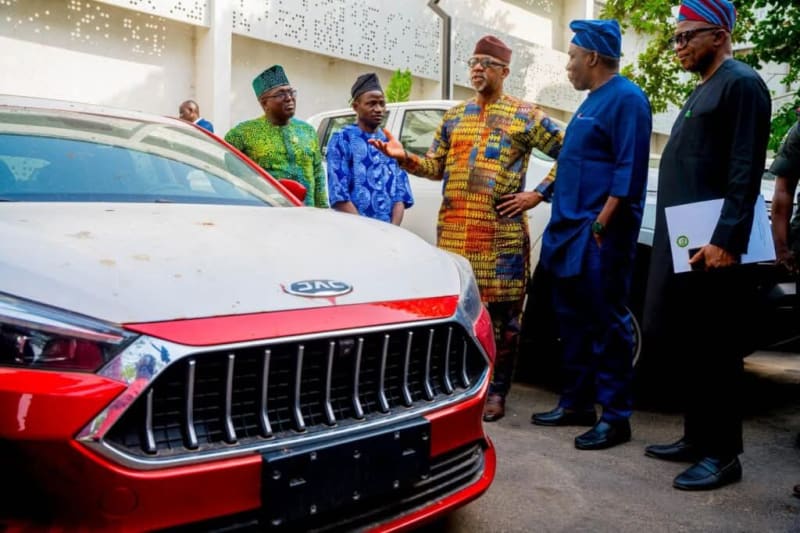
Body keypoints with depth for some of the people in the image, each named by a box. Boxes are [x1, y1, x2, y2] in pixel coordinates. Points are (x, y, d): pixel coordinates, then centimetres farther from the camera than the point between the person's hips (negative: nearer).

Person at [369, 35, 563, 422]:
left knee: (501, 311, 0)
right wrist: (404, 157, -4)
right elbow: (435, 168, 13)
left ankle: (496, 392, 11)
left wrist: (539, 194, -4)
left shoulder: (524, 115, 4)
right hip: (453, 231, 4)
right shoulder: (454, 116, 17)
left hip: (502, 233, -4)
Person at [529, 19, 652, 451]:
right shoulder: (593, 100, 19)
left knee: (606, 323, -4)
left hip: (599, 234, -10)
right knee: (573, 320, 13)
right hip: (573, 230, 10)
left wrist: (600, 224, -21)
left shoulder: (625, 98, -10)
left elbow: (629, 170, -17)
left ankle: (616, 417, 5)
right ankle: (576, 402, 23)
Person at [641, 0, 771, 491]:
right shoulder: (704, 90, 21)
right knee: (687, 347, 13)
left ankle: (723, 454, 6)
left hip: (712, 244, -9)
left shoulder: (741, 83, -7)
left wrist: (726, 240, -22)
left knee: (715, 352, -4)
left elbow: (745, 172, -16)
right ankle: (698, 438, 24)